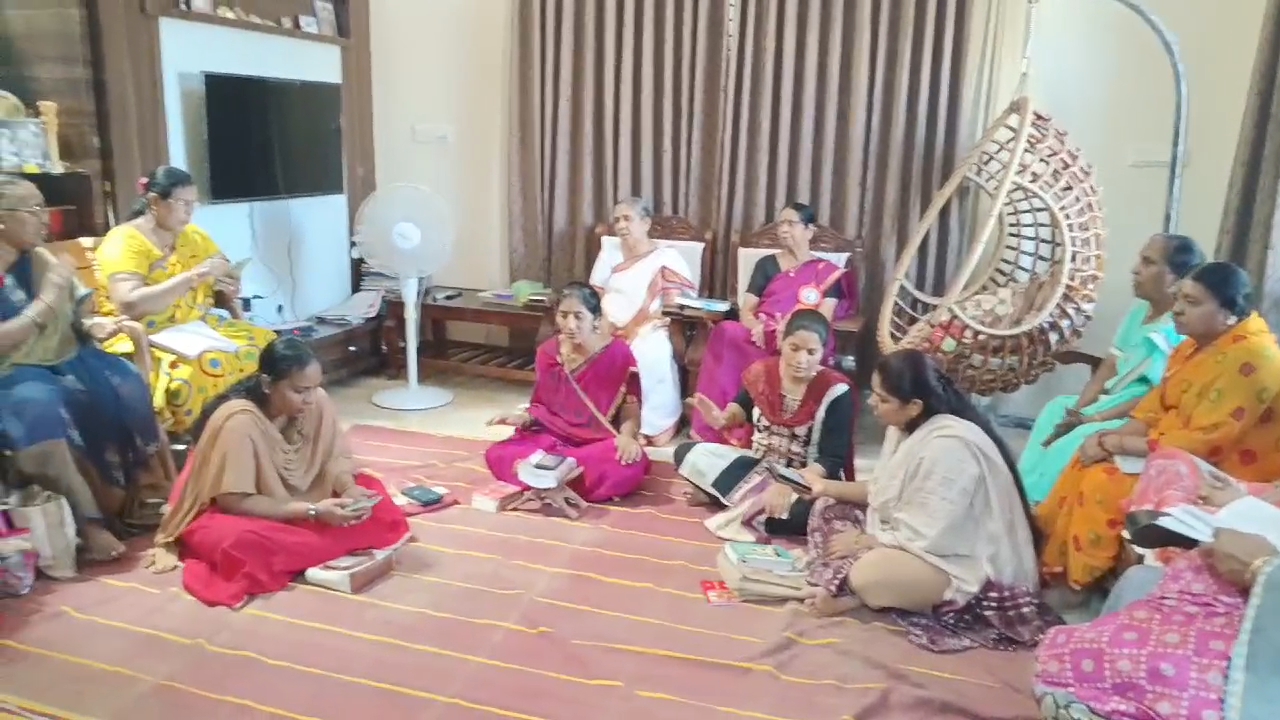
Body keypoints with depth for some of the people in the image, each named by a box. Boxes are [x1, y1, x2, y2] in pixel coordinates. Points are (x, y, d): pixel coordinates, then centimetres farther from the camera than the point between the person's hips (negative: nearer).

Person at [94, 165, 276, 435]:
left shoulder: (194, 236, 12)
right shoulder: (123, 241, -8)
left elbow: (230, 281, 19)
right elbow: (129, 304, -23)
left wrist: (228, 286, -5)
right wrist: (192, 277, -24)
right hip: (143, 339, -7)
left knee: (266, 347, -14)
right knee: (196, 372, -36)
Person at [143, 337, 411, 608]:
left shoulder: (316, 401, -14)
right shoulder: (239, 420, -30)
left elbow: (333, 457, -4)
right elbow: (234, 501, -28)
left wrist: (349, 489, -27)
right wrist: (313, 511, -34)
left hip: (293, 502, 6)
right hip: (226, 513, -6)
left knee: (370, 489, -10)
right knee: (241, 540, -39)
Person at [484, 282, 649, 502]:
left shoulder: (618, 353, -9)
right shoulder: (547, 352, 2)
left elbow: (631, 412, -6)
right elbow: (541, 406, 13)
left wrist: (627, 436, -28)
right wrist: (524, 418, -10)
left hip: (600, 444, -2)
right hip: (553, 439, 3)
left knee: (630, 465, -37)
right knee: (497, 455, -23)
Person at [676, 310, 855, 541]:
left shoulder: (835, 393, -18)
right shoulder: (763, 371, -6)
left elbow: (832, 459, -21)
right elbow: (744, 406, 15)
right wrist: (723, 418, -9)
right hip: (759, 465, 4)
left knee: (805, 511, -40)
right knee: (687, 453, -7)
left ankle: (720, 494, -17)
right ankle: (760, 503, -15)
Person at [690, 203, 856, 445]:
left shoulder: (827, 271, 13)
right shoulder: (766, 264, 20)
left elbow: (824, 319, -2)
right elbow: (746, 310, 10)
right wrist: (757, 327, -15)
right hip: (762, 338, 2)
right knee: (726, 332, -32)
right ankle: (712, 427, -32)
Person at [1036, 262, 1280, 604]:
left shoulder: (1251, 359, -25)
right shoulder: (1199, 343, 5)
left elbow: (1201, 443, -28)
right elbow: (1158, 404, 8)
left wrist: (1118, 443, -21)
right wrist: (1110, 437, -9)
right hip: (1177, 451, 9)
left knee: (1105, 482, -21)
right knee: (1088, 461, -1)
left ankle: (1076, 581, -5)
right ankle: (1055, 559, 4)